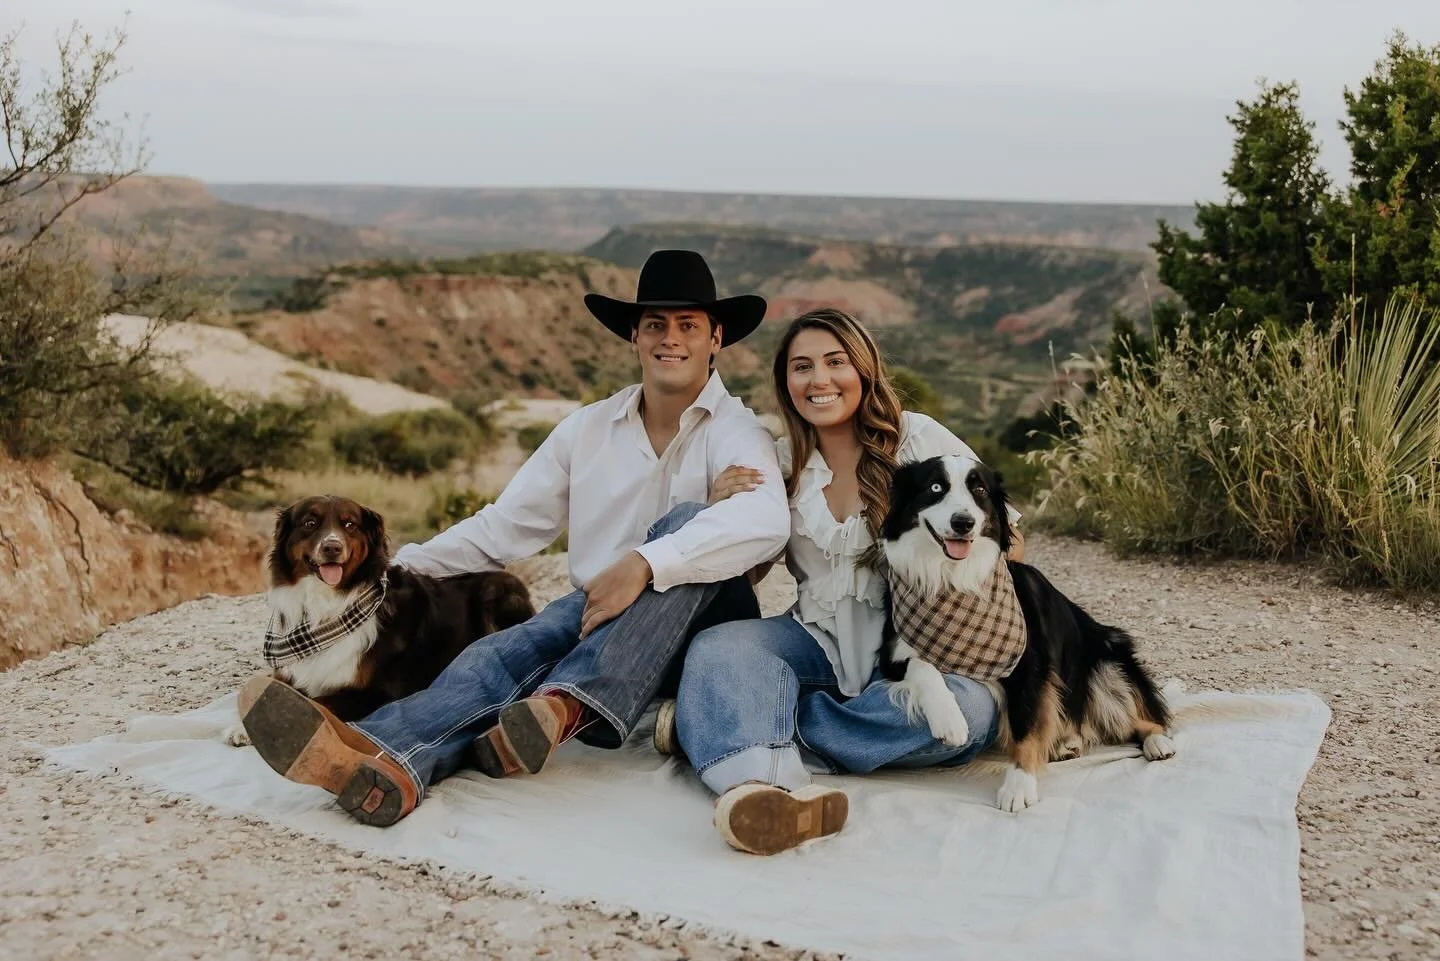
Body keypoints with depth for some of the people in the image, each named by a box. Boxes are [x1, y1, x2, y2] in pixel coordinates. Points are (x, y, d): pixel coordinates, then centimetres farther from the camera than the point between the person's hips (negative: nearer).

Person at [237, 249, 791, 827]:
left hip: (700, 622, -3)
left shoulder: (734, 431, -3)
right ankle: (385, 764, -57)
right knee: (507, 652, -26)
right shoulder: (587, 429, 11)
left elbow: (765, 521, -26)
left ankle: (568, 704, -44)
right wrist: (398, 567, -3)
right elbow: (503, 528, 11)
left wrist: (645, 563, -36)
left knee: (687, 520, -30)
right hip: (593, 612, 4)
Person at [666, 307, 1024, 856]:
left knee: (974, 710, -34)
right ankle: (763, 788, -57)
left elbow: (1009, 538, 1)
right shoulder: (781, 463, 9)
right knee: (716, 645, -27)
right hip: (817, 641, 2)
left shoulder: (918, 439, -1)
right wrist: (721, 514, -4)